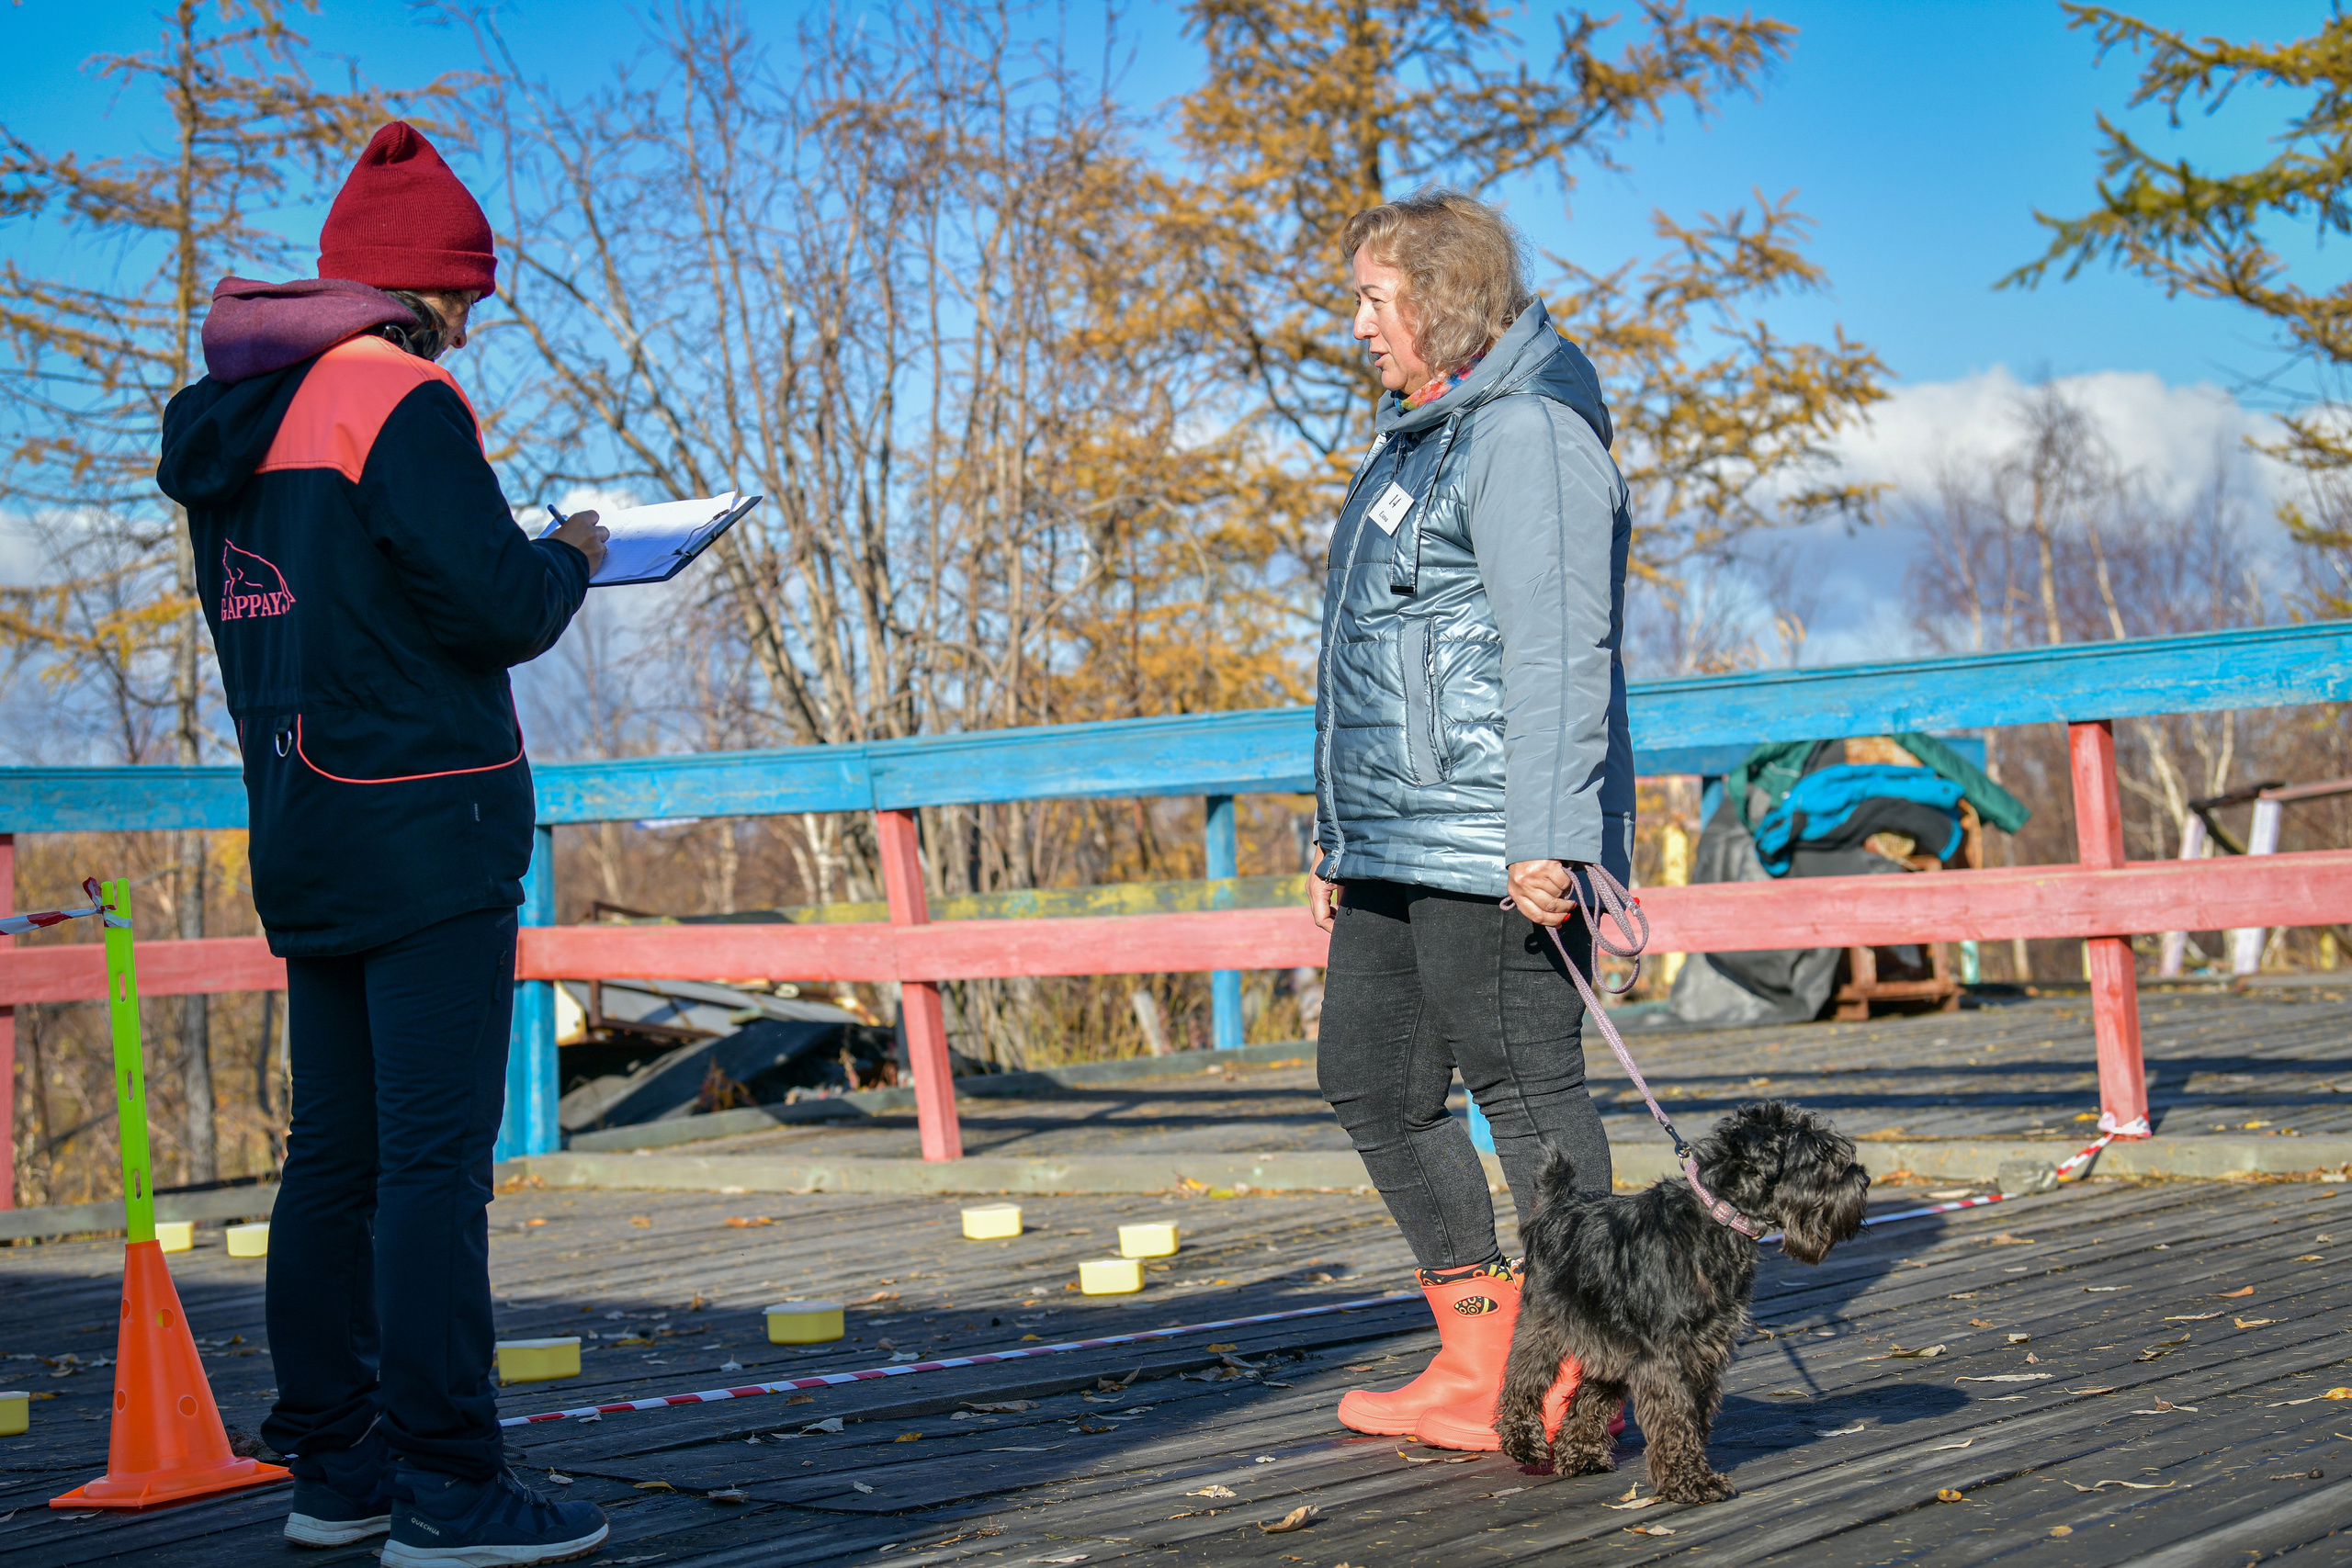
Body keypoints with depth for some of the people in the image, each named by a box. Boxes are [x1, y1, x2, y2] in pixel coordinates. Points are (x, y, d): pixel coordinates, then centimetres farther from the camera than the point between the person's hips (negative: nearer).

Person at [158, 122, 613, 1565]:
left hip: (302, 836, 9)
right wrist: (572, 555, 4)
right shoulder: (400, 401, -12)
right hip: (425, 830, -9)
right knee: (436, 1158, -8)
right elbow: (501, 610, -17)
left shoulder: (238, 420, 15)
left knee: (336, 1152, 12)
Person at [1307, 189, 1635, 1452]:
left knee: (1526, 1089, -5)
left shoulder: (1528, 434, -12)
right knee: (1369, 1079, 12)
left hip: (1490, 852, -11)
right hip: (1395, 850, 11)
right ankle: (1477, 1360, 20)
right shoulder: (1417, 434, 21)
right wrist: (1339, 835, 25)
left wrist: (1545, 837, -26)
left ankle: (1571, 1383, 4)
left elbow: (1559, 652, -20)